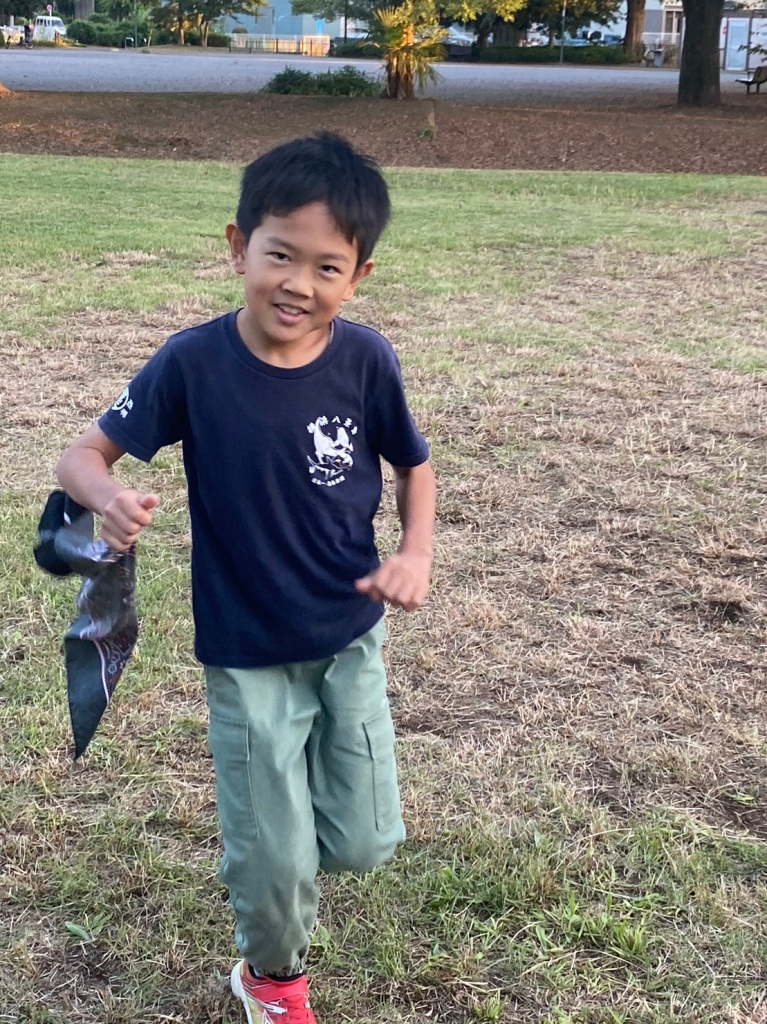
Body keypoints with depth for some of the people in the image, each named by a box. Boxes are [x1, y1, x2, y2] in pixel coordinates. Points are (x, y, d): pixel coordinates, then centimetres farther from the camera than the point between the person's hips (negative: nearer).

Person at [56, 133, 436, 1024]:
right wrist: (109, 499, -35)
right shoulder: (193, 364, -17)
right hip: (246, 654, -2)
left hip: (350, 641, 2)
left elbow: (413, 464, 4)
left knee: (364, 844, 9)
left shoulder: (366, 360, -12)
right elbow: (83, 455, -12)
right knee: (276, 858, 6)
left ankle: (279, 807, 46)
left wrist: (416, 556, -13)